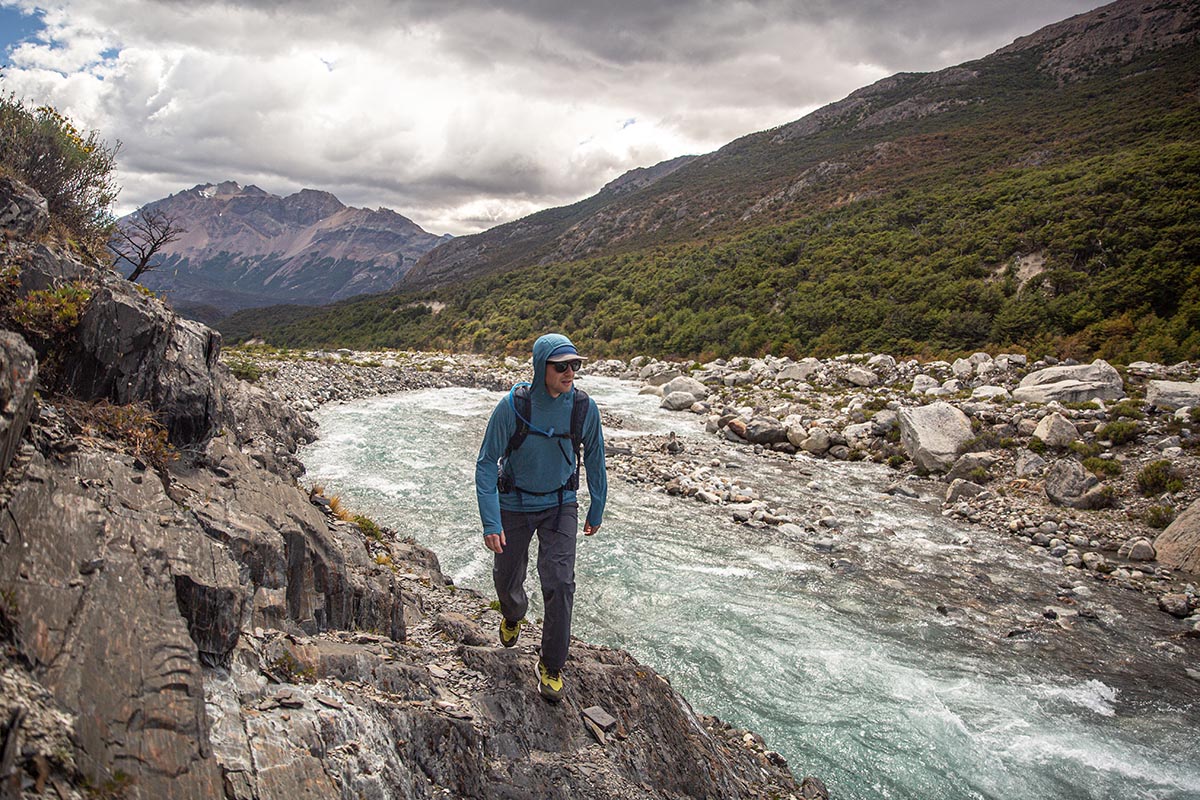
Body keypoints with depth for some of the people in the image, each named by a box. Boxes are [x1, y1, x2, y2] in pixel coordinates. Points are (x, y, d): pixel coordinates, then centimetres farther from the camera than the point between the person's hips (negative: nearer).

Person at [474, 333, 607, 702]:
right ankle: (513, 616, 54)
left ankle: (551, 665, 10)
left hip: (560, 505, 1)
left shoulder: (584, 407, -16)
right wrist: (490, 523, -24)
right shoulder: (512, 406, -24)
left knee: (560, 583, -11)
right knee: (507, 578, 16)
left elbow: (594, 459, 1)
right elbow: (486, 465, -17)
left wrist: (596, 511, 8)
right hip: (515, 505, 0)